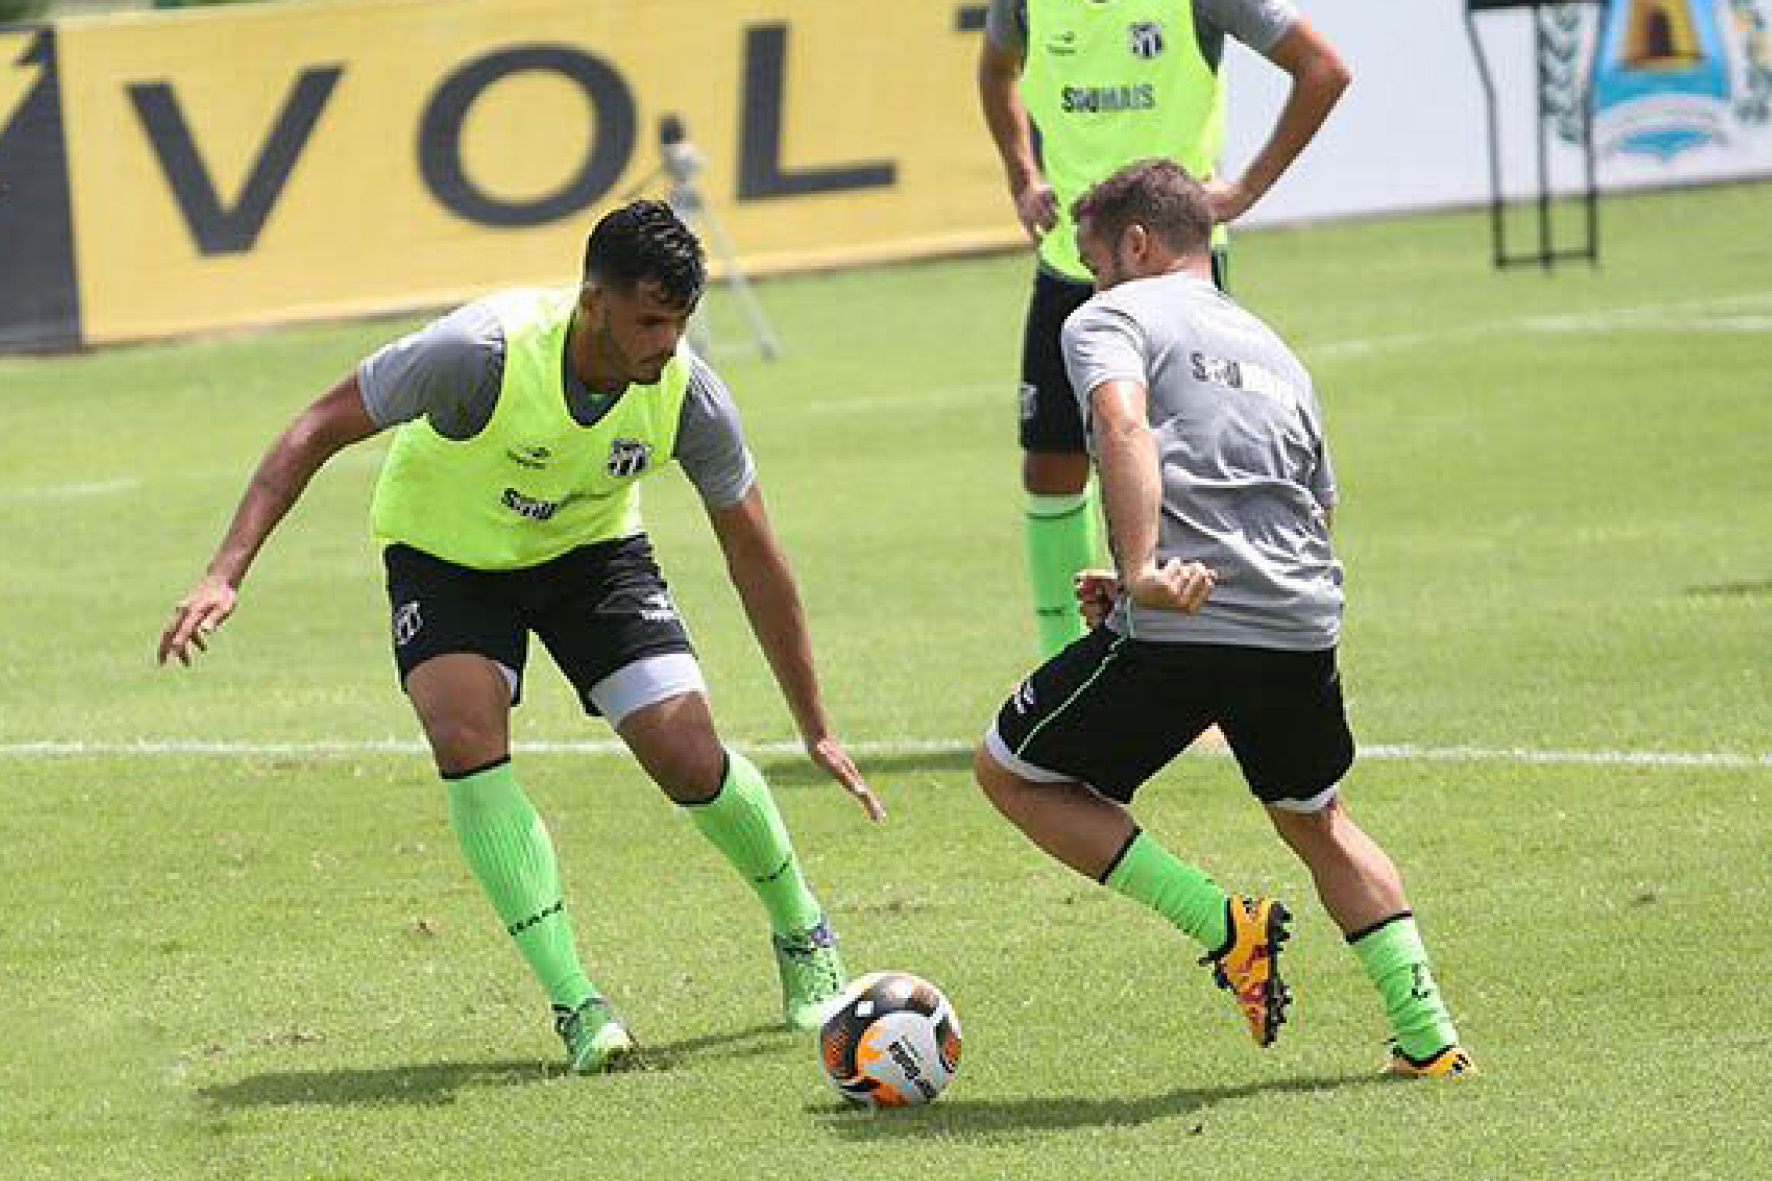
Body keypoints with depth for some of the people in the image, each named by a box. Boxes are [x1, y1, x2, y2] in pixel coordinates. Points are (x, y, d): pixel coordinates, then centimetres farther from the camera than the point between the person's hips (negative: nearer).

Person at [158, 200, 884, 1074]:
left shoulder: (688, 395, -24)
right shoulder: (484, 351, -36)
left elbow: (755, 559, -9)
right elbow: (319, 430, -26)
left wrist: (816, 732, -4)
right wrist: (226, 575, -34)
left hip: (592, 548, 2)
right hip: (446, 553, -2)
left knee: (690, 758, -13)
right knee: (466, 738, -27)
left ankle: (803, 936, 18)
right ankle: (576, 1004, -20)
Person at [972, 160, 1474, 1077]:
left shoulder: (1109, 319, 7)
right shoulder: (1273, 348, 29)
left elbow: (1124, 425, -15)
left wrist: (1145, 573, -26)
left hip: (1178, 630, -7)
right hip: (1303, 624, 7)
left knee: (1011, 772, 14)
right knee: (1317, 820, 30)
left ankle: (1224, 926, 2)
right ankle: (1428, 1037, 20)